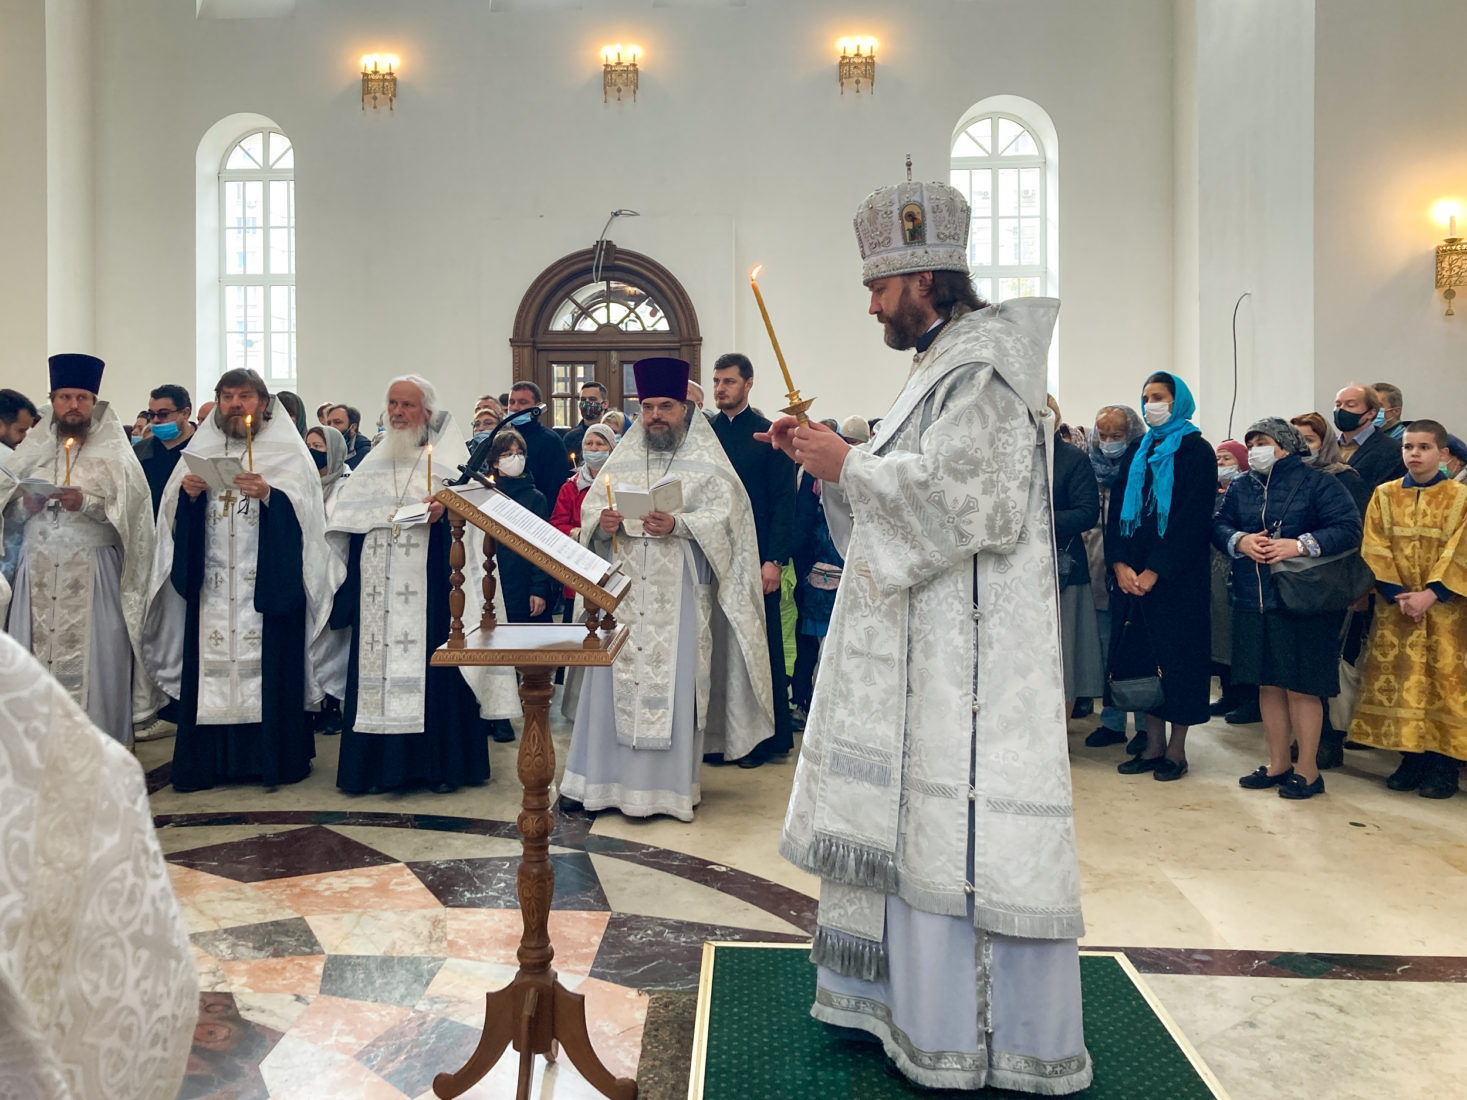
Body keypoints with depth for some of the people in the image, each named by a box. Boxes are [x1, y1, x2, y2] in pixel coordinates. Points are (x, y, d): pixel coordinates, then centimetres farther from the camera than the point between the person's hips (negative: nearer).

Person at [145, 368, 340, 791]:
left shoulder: (288, 451, 5)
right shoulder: (201, 450, 16)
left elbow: (303, 507, -6)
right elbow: (175, 513, 12)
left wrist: (269, 494, -22)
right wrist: (186, 494, -8)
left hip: (268, 581, -3)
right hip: (212, 585, 3)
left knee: (270, 664, -4)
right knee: (210, 667, 0)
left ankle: (273, 757, 5)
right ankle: (212, 759, 8)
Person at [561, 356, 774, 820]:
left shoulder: (706, 462, 2)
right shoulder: (622, 459, 15)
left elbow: (725, 516, -9)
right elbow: (589, 507, 10)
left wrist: (678, 526, -24)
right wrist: (602, 522, -13)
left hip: (680, 593, -3)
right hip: (622, 590, 4)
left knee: (675, 681, -2)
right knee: (612, 680, 4)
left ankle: (673, 784, 9)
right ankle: (602, 777, 13)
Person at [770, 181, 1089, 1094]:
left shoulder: (982, 366, -12)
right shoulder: (945, 365, 19)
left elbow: (961, 495, -23)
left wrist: (849, 465, -15)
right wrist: (829, 456, 10)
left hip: (968, 649, -10)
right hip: (921, 641, 10)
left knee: (953, 818, -3)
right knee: (903, 809, 15)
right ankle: (899, 992, 29)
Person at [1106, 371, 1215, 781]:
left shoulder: (1196, 451, -2)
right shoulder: (1136, 451, 14)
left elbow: (1194, 518, -10)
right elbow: (1117, 509, 8)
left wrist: (1155, 571, -16)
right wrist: (1120, 563, -6)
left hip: (1178, 575, -5)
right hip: (1132, 574, 5)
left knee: (1178, 654, 0)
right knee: (1139, 654, 5)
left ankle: (1177, 749, 10)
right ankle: (1153, 743, 15)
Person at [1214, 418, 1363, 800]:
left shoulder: (1318, 483, -3)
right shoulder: (1241, 487, 13)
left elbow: (1349, 528, -11)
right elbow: (1219, 525, 7)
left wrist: (1300, 545, -22)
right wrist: (1240, 541, -13)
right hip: (1253, 601, 5)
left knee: (1302, 688, 1)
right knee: (1268, 685, 12)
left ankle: (1307, 769, 15)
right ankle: (1277, 764, 24)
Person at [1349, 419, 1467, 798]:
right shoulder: (1384, 495, 6)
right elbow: (1375, 550, 0)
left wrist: (1430, 594, -17)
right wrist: (1396, 593, -11)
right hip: (1395, 607, 2)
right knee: (1399, 681, 4)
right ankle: (1411, 759, 15)